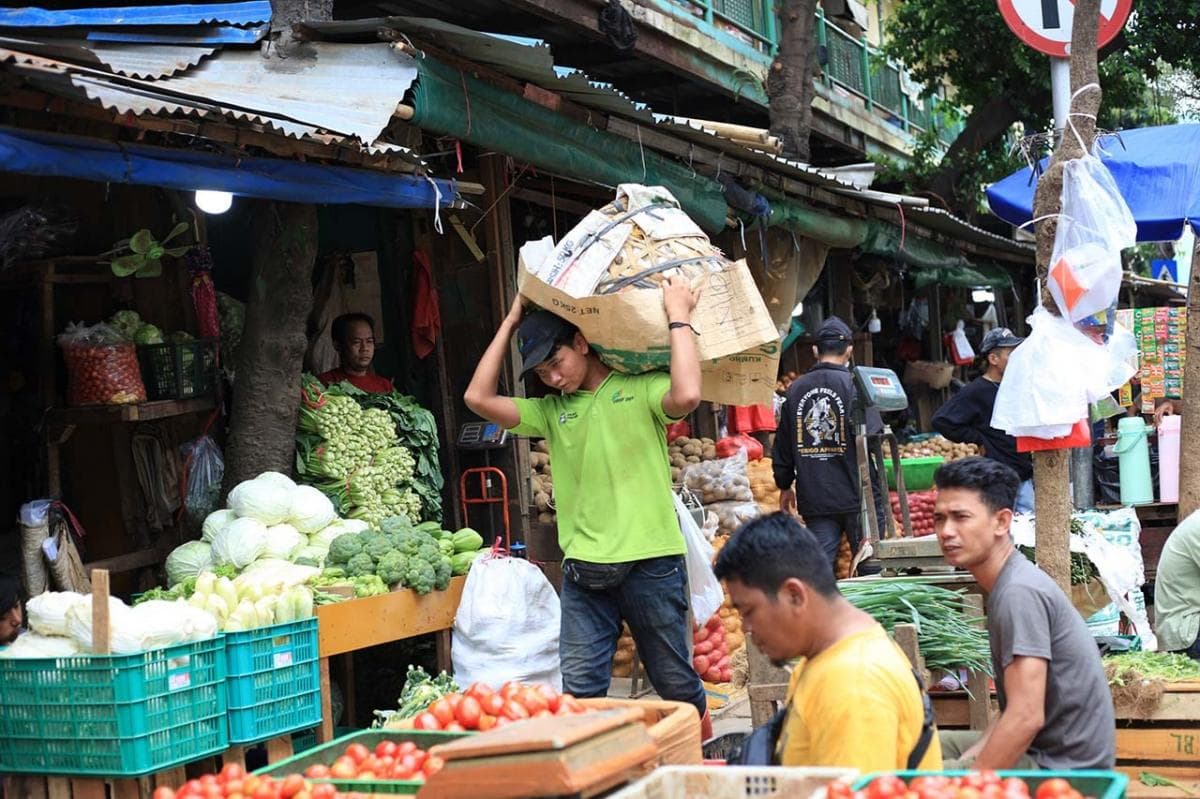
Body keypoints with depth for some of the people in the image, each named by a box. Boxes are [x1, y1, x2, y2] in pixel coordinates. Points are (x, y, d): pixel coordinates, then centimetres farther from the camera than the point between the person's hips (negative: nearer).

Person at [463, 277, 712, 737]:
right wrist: (510, 324, 11)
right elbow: (479, 398, 6)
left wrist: (679, 318, -13)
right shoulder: (551, 411, 12)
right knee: (580, 687, -5)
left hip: (650, 561, -4)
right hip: (583, 568, 4)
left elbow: (686, 395, -21)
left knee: (674, 679, 10)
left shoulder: (640, 388, -1)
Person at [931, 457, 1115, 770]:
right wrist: (965, 762, 2)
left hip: (1063, 767, -10)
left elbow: (1027, 717, -25)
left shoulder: (1019, 593, -19)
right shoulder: (1009, 585, 11)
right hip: (1045, 752, 10)